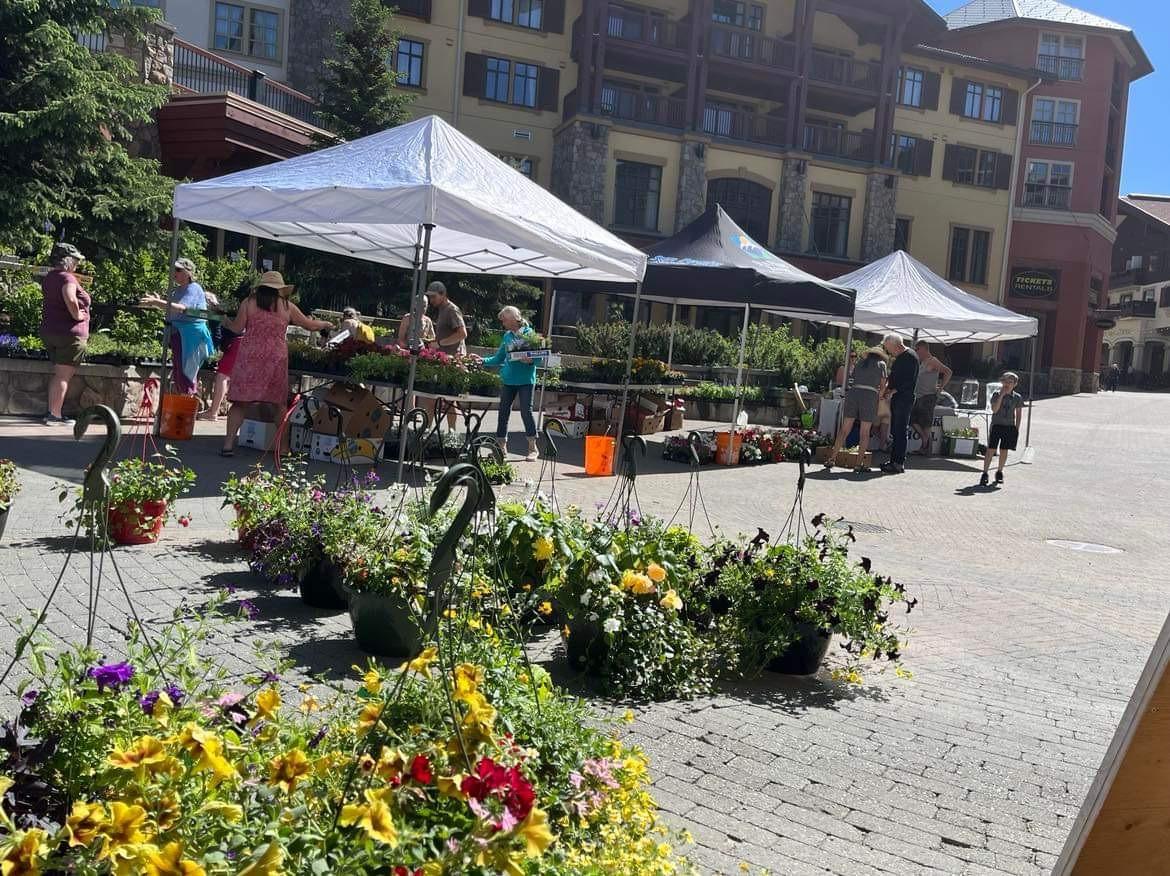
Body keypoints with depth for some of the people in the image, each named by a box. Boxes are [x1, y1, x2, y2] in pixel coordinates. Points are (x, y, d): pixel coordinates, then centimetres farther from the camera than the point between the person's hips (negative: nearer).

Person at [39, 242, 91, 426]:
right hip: (69, 333, -9)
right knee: (64, 375, -4)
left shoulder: (49, 278, 13)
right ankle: (55, 415, -4)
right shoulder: (67, 278, -15)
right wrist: (78, 315, -15)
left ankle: (52, 412, 18)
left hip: (49, 331, 9)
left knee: (58, 373, 17)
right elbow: (71, 300, -30)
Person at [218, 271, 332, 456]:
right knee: (277, 403, 9)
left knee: (241, 402, 2)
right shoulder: (286, 306, 5)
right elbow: (310, 325, 14)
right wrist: (326, 324, 34)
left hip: (250, 357, 0)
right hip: (276, 358, 1)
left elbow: (237, 328, 5)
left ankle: (228, 444, -3)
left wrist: (226, 323, 27)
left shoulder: (249, 303, 3)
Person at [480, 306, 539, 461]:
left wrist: (530, 360, -25)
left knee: (526, 411, -5)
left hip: (525, 379, -6)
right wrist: (482, 361, 6)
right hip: (508, 379, 6)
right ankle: (501, 446, 17)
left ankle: (532, 448, 4)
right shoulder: (507, 336, 10)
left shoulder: (529, 333, -6)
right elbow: (498, 358, 16)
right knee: (503, 411, 7)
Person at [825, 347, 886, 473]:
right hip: (870, 396, -3)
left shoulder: (860, 362, 23)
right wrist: (879, 395, 32)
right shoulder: (881, 364, 13)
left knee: (844, 429, 7)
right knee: (864, 432, 1)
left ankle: (832, 459, 6)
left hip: (853, 392, 3)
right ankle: (859, 464, -1)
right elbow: (883, 386, 11)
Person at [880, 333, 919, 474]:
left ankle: (899, 463, -7)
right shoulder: (899, 357, 18)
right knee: (895, 431, 10)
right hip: (897, 398, 10)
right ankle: (894, 460, 14)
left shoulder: (910, 357, -12)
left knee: (900, 431, -8)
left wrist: (893, 390, -16)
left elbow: (909, 381, -18)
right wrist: (888, 387, 11)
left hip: (904, 398, -10)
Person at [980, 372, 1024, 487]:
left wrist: (1017, 429, 5)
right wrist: (1001, 395, -20)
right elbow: (994, 409, -16)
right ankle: (984, 473, -2)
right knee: (991, 449, -6)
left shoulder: (1017, 397, 3)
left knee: (1004, 451, 6)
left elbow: (1018, 414, 9)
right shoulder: (997, 395, -3)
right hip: (996, 425, -2)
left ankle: (999, 472, 23)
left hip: (1009, 427, 2)